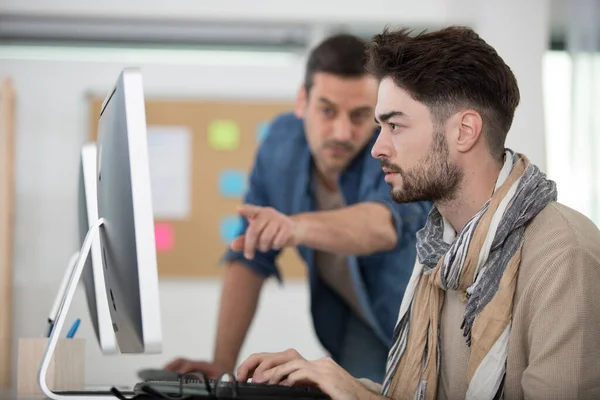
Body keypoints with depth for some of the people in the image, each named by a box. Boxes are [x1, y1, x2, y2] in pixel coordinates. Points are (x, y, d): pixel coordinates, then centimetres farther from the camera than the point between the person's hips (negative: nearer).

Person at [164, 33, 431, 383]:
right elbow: (249, 259, -7)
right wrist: (222, 364, -15)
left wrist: (297, 226, -69)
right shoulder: (282, 142, -12)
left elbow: (383, 225, -51)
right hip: (366, 327, 4)